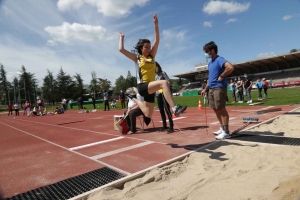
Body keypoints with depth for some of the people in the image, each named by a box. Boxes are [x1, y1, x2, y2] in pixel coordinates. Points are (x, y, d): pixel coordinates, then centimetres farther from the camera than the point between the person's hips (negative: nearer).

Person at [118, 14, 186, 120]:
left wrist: (156, 25, 0)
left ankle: (134, 99, 33)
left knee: (148, 115, 9)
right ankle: (174, 108, -40)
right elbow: (121, 49, 0)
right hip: (142, 86, -5)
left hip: (150, 87, 6)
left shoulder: (152, 56, 13)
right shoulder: (137, 58, 4)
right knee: (164, 83, -32)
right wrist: (122, 37, 14)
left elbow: (157, 40, 4)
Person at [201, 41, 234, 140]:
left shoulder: (219, 59, -10)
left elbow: (230, 67, -28)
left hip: (219, 88, -9)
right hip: (212, 89, 9)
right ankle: (222, 128, 25)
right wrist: (205, 89, 20)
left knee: (221, 109, -5)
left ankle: (226, 132, 3)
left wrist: (221, 77, -19)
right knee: (216, 109, 13)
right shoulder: (210, 63, 17)